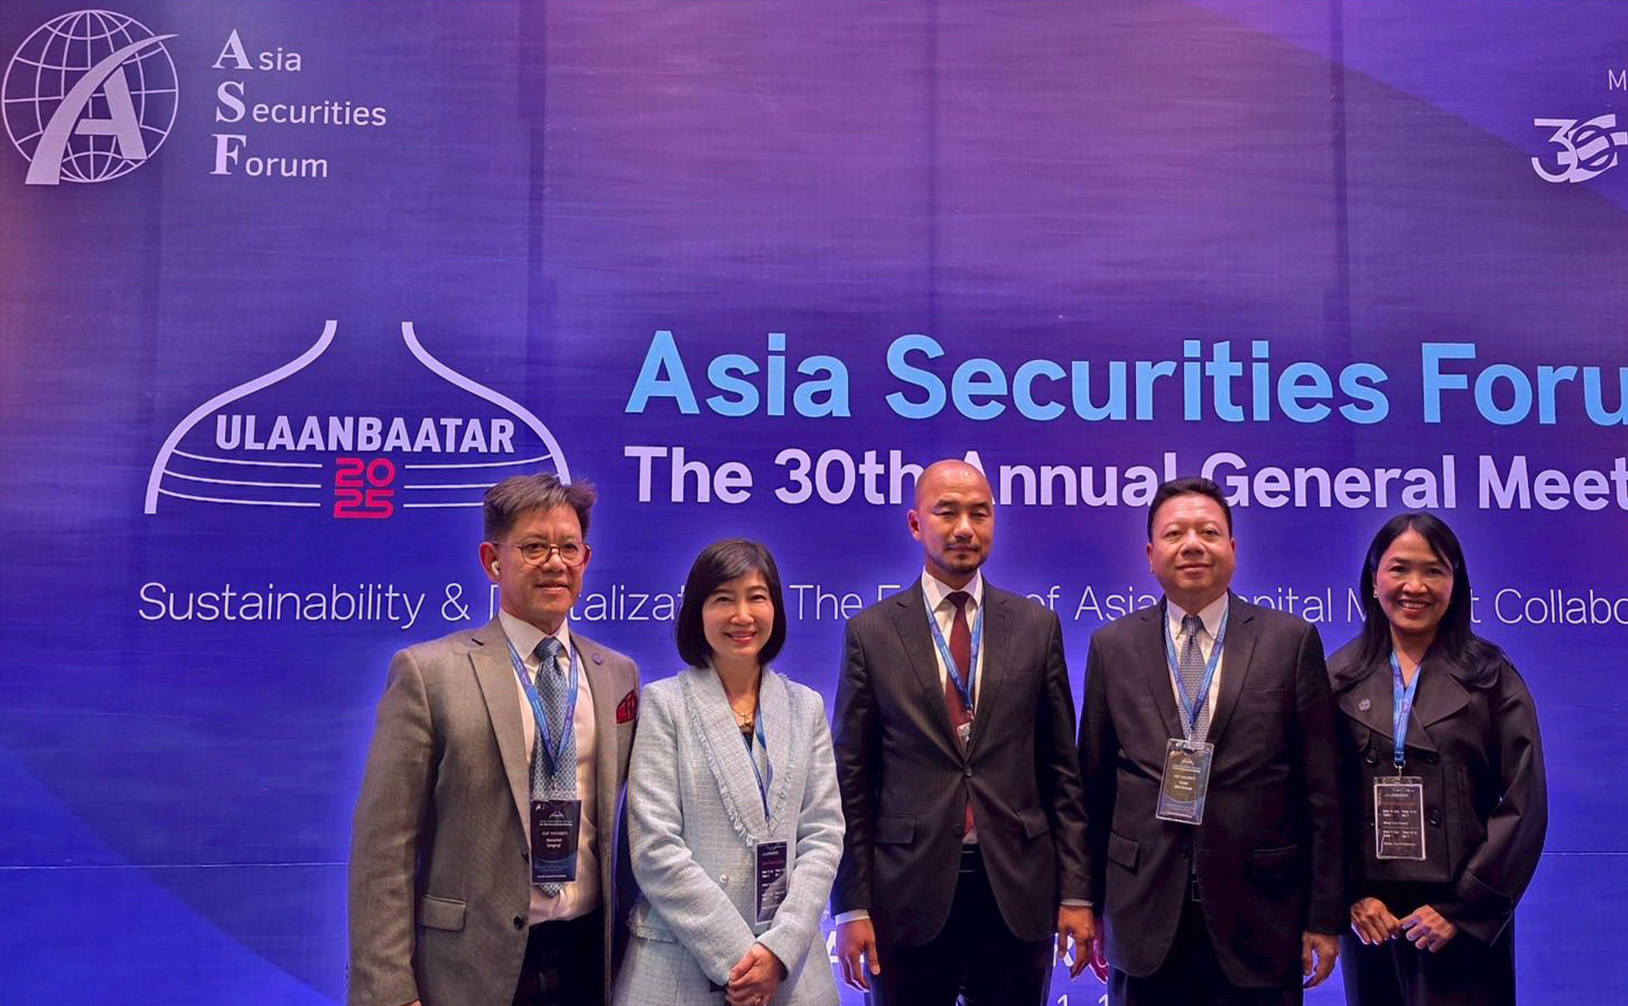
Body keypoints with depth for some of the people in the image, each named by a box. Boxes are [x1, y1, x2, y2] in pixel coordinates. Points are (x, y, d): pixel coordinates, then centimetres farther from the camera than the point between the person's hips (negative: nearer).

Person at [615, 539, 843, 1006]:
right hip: (681, 966, -3)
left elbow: (823, 834, 2)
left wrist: (780, 949, -11)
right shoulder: (663, 704, -4)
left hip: (789, 964, 3)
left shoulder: (806, 707, 8)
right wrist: (734, 957, -14)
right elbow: (655, 849, -10)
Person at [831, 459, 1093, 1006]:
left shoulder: (1037, 626, 6)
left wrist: (1075, 892, 2)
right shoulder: (871, 632, 1)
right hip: (909, 893, -1)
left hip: (1018, 891, 1)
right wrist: (852, 906, -3)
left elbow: (1061, 769, 6)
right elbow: (852, 780, 1)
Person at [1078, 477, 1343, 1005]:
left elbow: (1321, 789, 0)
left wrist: (1325, 916, -1)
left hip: (1258, 918, -1)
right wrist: (1087, 903, 6)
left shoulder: (1292, 640, 1)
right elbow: (1094, 787, 8)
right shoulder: (1112, 646, 5)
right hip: (1144, 917, 1)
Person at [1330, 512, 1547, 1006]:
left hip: (1465, 923, -2)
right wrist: (1351, 896, -6)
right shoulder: (1342, 677, 4)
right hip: (1368, 915, 2)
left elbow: (1524, 805, -4)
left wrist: (1464, 908, -10)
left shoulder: (1492, 678, 0)